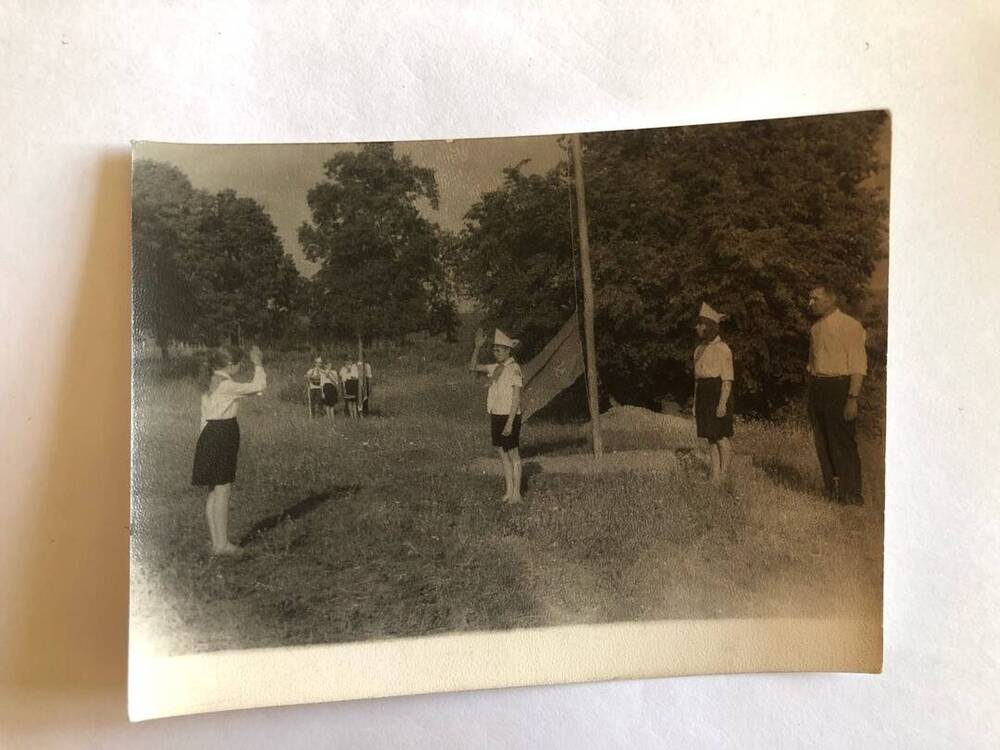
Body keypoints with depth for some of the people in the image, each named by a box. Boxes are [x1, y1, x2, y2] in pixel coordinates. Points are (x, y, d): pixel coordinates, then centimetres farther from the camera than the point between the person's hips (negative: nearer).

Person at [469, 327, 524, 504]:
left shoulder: (514, 369, -14)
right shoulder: (496, 368, 9)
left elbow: (516, 398, -17)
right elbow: (473, 367, 15)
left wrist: (510, 423, -21)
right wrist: (478, 347, 3)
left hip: (509, 417, -8)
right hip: (496, 416, 8)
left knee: (513, 455, 2)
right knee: (502, 454, 13)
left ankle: (516, 493, 12)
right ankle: (509, 491, 24)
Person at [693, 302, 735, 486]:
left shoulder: (722, 348, -8)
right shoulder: (699, 349, 15)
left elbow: (727, 379, -12)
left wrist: (723, 403, -19)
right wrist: (695, 404, 15)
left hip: (718, 395, -7)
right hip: (703, 396, 7)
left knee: (721, 438, -3)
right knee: (710, 438, 8)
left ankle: (724, 477, 7)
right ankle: (715, 477, 12)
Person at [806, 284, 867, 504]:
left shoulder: (850, 326, -7)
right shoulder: (816, 328, 15)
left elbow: (858, 366, -12)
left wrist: (853, 398, -18)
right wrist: (812, 394, 12)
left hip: (838, 387, -7)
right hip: (816, 388, 7)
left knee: (843, 442, -4)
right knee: (822, 442, 9)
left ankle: (851, 493, 6)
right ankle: (832, 491, 18)